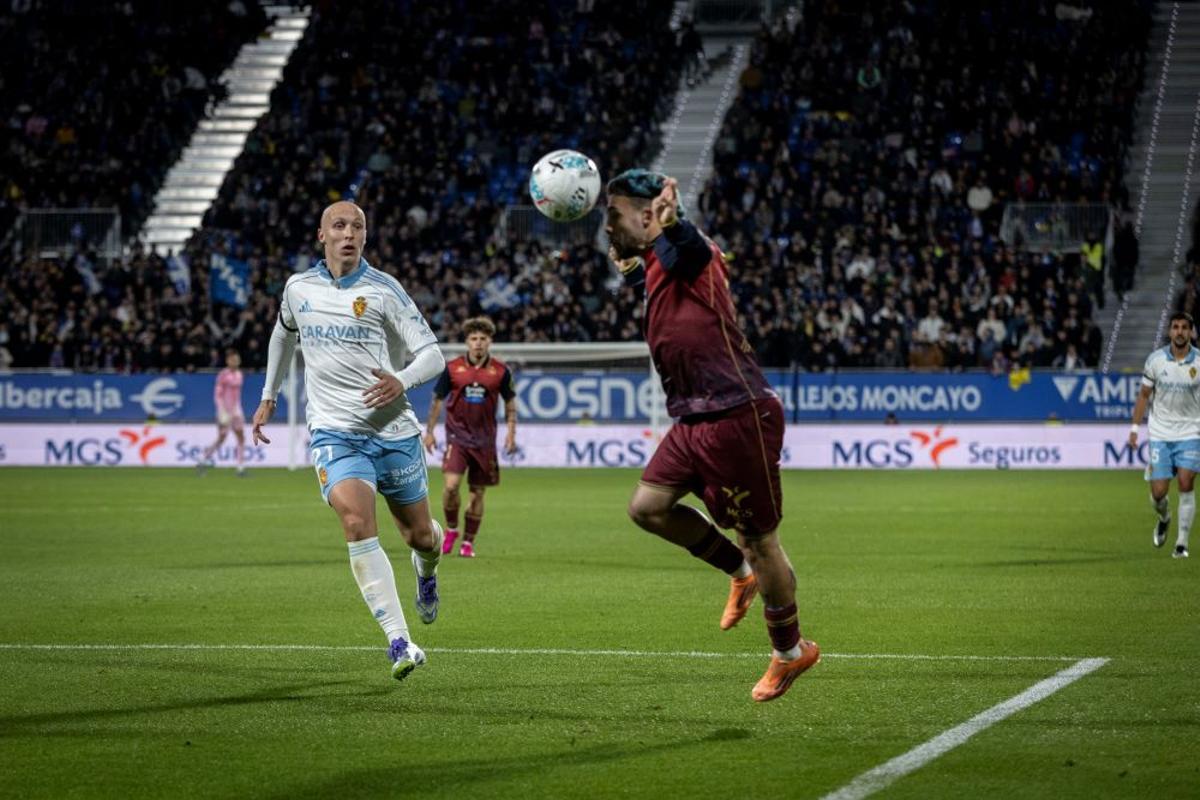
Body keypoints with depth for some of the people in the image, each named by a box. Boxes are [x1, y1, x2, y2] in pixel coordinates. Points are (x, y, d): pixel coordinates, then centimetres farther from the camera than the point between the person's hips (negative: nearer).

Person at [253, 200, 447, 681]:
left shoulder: (383, 289, -4)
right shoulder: (298, 288, 6)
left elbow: (433, 355, -7)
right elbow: (283, 335, 28)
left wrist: (402, 381, -27)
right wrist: (268, 397, 30)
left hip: (393, 429, 0)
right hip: (334, 432, 1)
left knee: (420, 535, 10)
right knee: (358, 524, -23)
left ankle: (426, 568, 51)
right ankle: (399, 641, -25)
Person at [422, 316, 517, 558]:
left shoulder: (500, 371, -1)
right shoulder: (452, 368, -2)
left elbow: (510, 402, 9)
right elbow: (438, 400, 7)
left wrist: (511, 432, 0)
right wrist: (429, 431, 5)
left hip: (485, 440, 1)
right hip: (457, 435, -1)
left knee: (478, 492, 5)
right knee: (451, 484, -17)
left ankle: (468, 541, 17)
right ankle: (451, 529, 6)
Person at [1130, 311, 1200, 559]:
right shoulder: (1155, 360, -3)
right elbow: (1144, 395, 7)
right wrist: (1134, 427, 3)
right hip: (1160, 434, 1)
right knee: (1158, 492, -3)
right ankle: (1164, 518, 33)